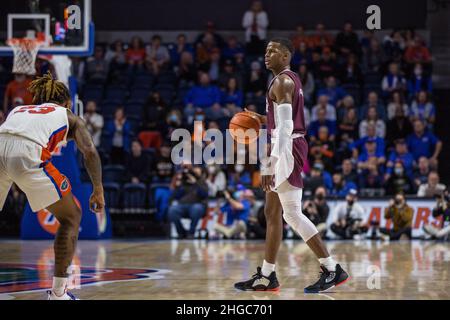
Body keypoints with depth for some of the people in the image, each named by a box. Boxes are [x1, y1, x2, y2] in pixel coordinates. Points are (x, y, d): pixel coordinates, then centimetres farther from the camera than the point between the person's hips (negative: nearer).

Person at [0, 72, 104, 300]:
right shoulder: (68, 116, 28)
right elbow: (89, 152, 12)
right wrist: (98, 190, 15)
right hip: (27, 154, -4)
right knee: (71, 218, 17)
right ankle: (58, 293, 16)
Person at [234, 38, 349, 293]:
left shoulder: (283, 82, -15)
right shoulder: (290, 80, 17)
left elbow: (285, 127, -24)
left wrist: (271, 164, -27)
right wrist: (264, 119, 18)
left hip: (288, 148, -11)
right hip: (287, 148, 11)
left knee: (293, 214, -11)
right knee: (272, 212, 12)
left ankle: (332, 269, -8)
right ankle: (266, 276, 16)